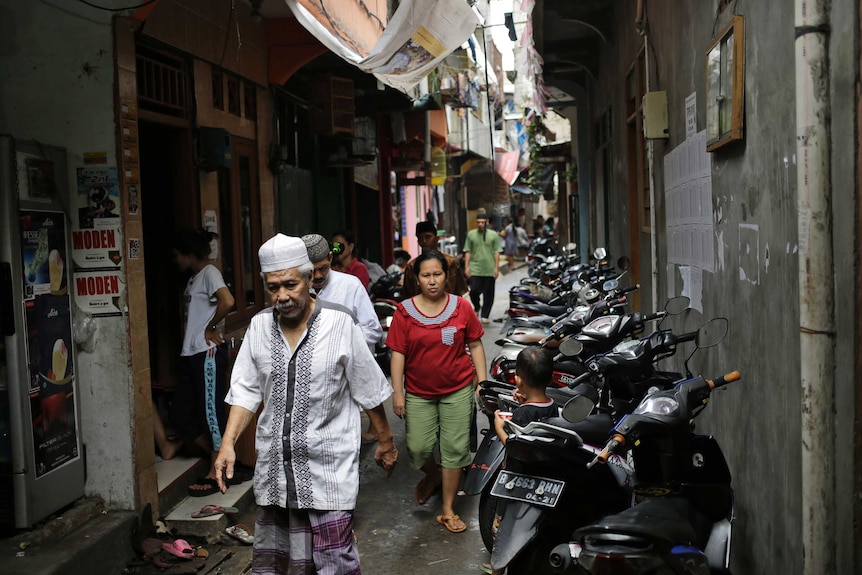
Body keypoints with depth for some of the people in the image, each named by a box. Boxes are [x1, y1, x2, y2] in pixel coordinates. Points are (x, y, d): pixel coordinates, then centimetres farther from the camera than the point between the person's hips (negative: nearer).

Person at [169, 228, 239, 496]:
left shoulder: (209, 272, -9)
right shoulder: (194, 278, 19)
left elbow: (227, 302, -27)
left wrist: (210, 328, -17)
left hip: (208, 353, -10)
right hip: (191, 354, 10)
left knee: (210, 411, -2)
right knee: (179, 414, 10)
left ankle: (217, 472, 9)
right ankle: (219, 457, 22)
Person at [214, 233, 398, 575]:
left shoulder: (339, 323, -9)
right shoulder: (259, 326, 3)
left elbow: (368, 391, -2)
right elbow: (246, 390, 5)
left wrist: (385, 442, 5)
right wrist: (228, 443, -6)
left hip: (328, 465, -4)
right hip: (274, 465, 4)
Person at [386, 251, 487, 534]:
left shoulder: (461, 306, -3)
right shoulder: (405, 311, -5)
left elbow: (475, 345, 3)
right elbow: (398, 353, -4)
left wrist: (483, 382, -1)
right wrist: (397, 393, -6)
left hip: (457, 389, 0)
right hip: (419, 391, 0)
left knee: (454, 448, 2)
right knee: (417, 448, 0)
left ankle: (448, 510, 16)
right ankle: (432, 475, 36)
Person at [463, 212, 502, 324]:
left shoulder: (493, 235, 4)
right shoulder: (471, 234, 6)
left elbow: (496, 252, 3)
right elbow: (467, 252, 7)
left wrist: (496, 267, -3)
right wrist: (466, 266, 0)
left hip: (490, 270, 0)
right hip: (475, 269, 0)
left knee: (488, 294, 4)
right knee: (474, 290, -8)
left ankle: (485, 316, 15)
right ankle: (476, 307, 21)